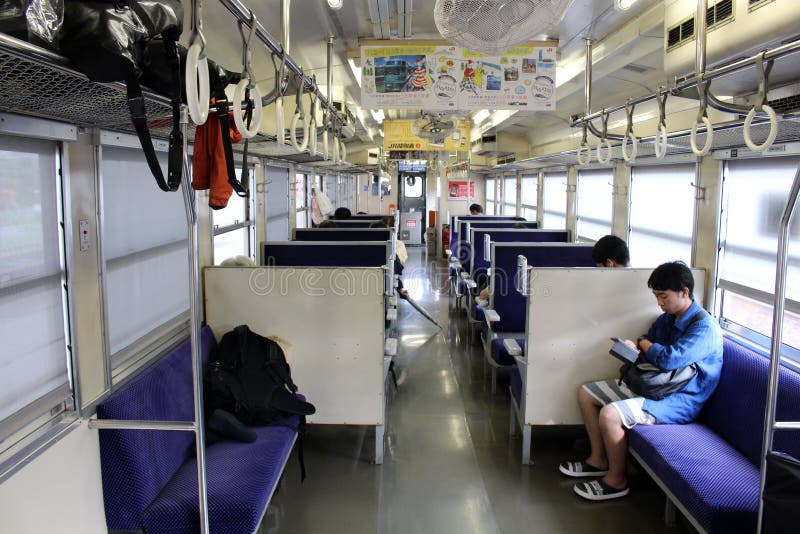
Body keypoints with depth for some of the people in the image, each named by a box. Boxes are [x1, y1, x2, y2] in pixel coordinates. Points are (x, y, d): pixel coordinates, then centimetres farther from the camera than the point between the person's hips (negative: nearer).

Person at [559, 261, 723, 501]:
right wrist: (633, 346, -5)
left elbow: (669, 359, -32)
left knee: (610, 414, -30)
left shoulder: (704, 328, -20)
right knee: (585, 393, 8)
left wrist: (644, 345, -11)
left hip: (679, 400, -10)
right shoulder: (667, 318, 8)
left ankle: (616, 480, -7)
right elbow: (647, 341, 21)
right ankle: (599, 459, 17)